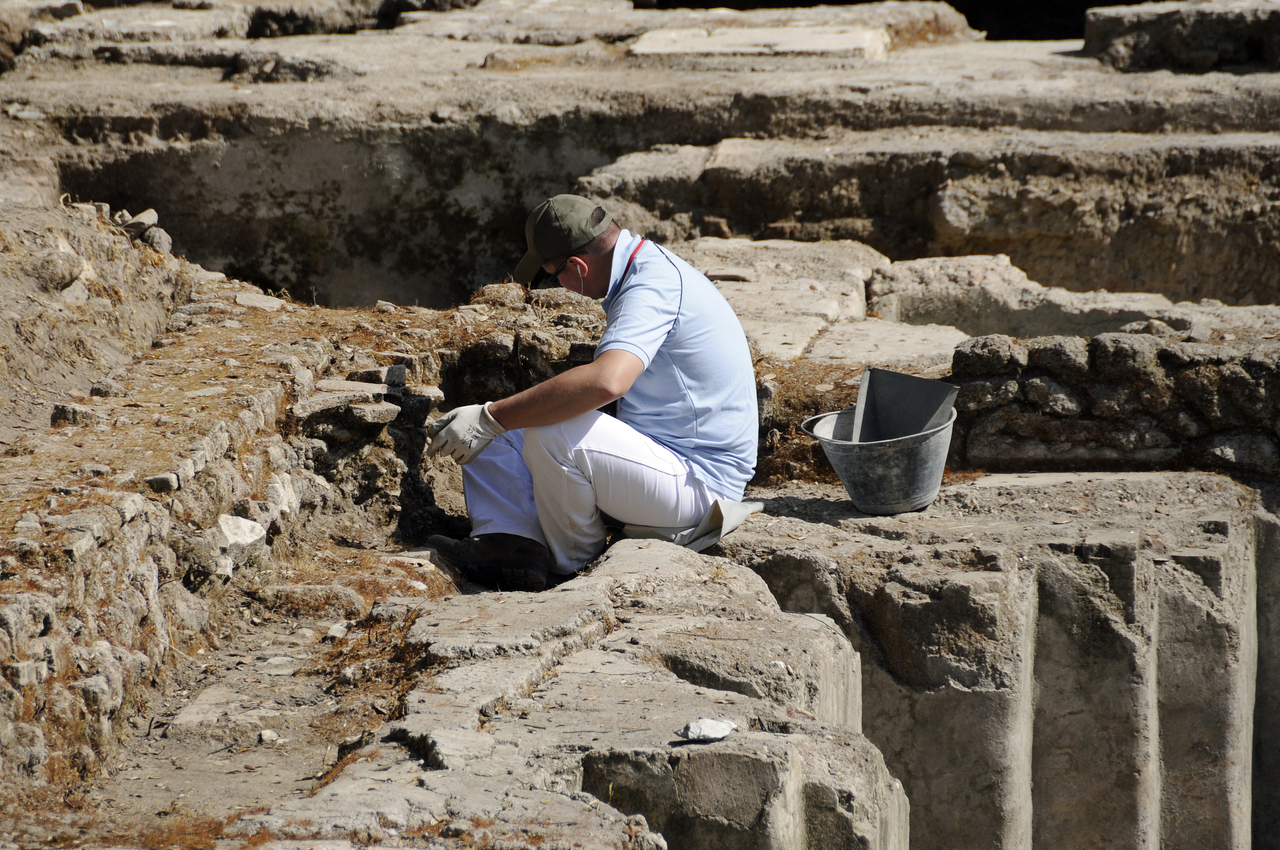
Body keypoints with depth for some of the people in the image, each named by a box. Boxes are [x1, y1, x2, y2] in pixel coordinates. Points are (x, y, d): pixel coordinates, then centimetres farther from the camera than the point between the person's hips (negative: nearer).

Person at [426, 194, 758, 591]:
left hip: (696, 480, -10)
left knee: (552, 432, -32)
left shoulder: (654, 286, -23)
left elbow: (605, 381, -41)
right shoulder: (647, 268, 10)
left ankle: (573, 565, -8)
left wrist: (492, 418, -36)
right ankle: (511, 543, -15)